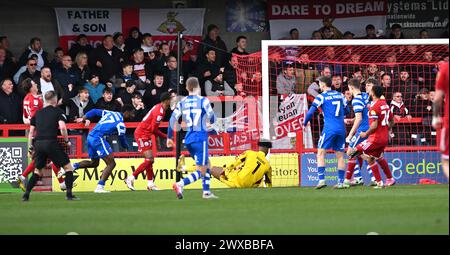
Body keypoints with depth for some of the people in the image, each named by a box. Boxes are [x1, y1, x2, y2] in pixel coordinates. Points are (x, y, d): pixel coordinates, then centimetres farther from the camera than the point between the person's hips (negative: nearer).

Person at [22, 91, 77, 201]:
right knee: (68, 167, 7)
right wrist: (66, 140, 2)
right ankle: (69, 194, -2)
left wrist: (31, 147, 23)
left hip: (38, 143, 5)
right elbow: (62, 127, -11)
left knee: (38, 171, 19)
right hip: (51, 142, -5)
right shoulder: (58, 111, 4)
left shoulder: (38, 113, 18)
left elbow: (31, 132, 17)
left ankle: (26, 195, 9)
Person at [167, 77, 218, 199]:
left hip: (188, 139, 6)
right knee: (201, 171, -6)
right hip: (200, 138, -6)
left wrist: (169, 137, 10)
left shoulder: (182, 103, 6)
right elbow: (212, 119, -1)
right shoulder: (203, 101, -6)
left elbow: (172, 120, 2)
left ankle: (206, 192, 18)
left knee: (207, 165, 22)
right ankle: (180, 184, -25)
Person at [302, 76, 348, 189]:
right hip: (341, 129, 5)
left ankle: (321, 180, -16)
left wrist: (305, 124, 9)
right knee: (340, 156, 9)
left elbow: (311, 112, -6)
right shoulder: (340, 95, 12)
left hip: (329, 128, -5)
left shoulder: (322, 96, -2)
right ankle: (341, 182, 6)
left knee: (321, 154, -3)